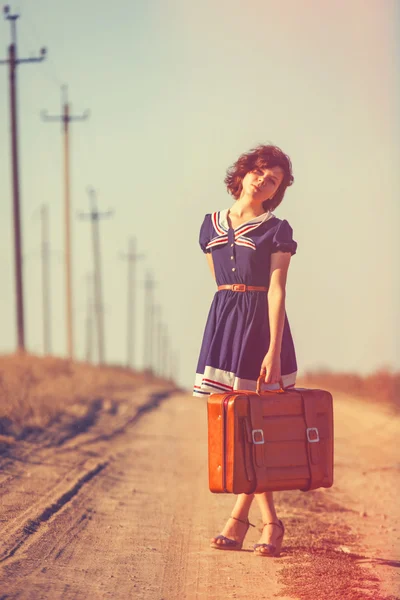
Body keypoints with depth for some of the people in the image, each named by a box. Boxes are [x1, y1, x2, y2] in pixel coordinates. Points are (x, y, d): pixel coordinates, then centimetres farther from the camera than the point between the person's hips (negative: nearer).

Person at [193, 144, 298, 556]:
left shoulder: (276, 231, -2)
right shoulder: (211, 226, 11)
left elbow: (276, 291, -9)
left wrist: (273, 350, -16)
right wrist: (229, 319, 13)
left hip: (262, 322, -4)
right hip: (223, 319, 4)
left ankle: (240, 517, 3)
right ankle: (269, 521, 6)